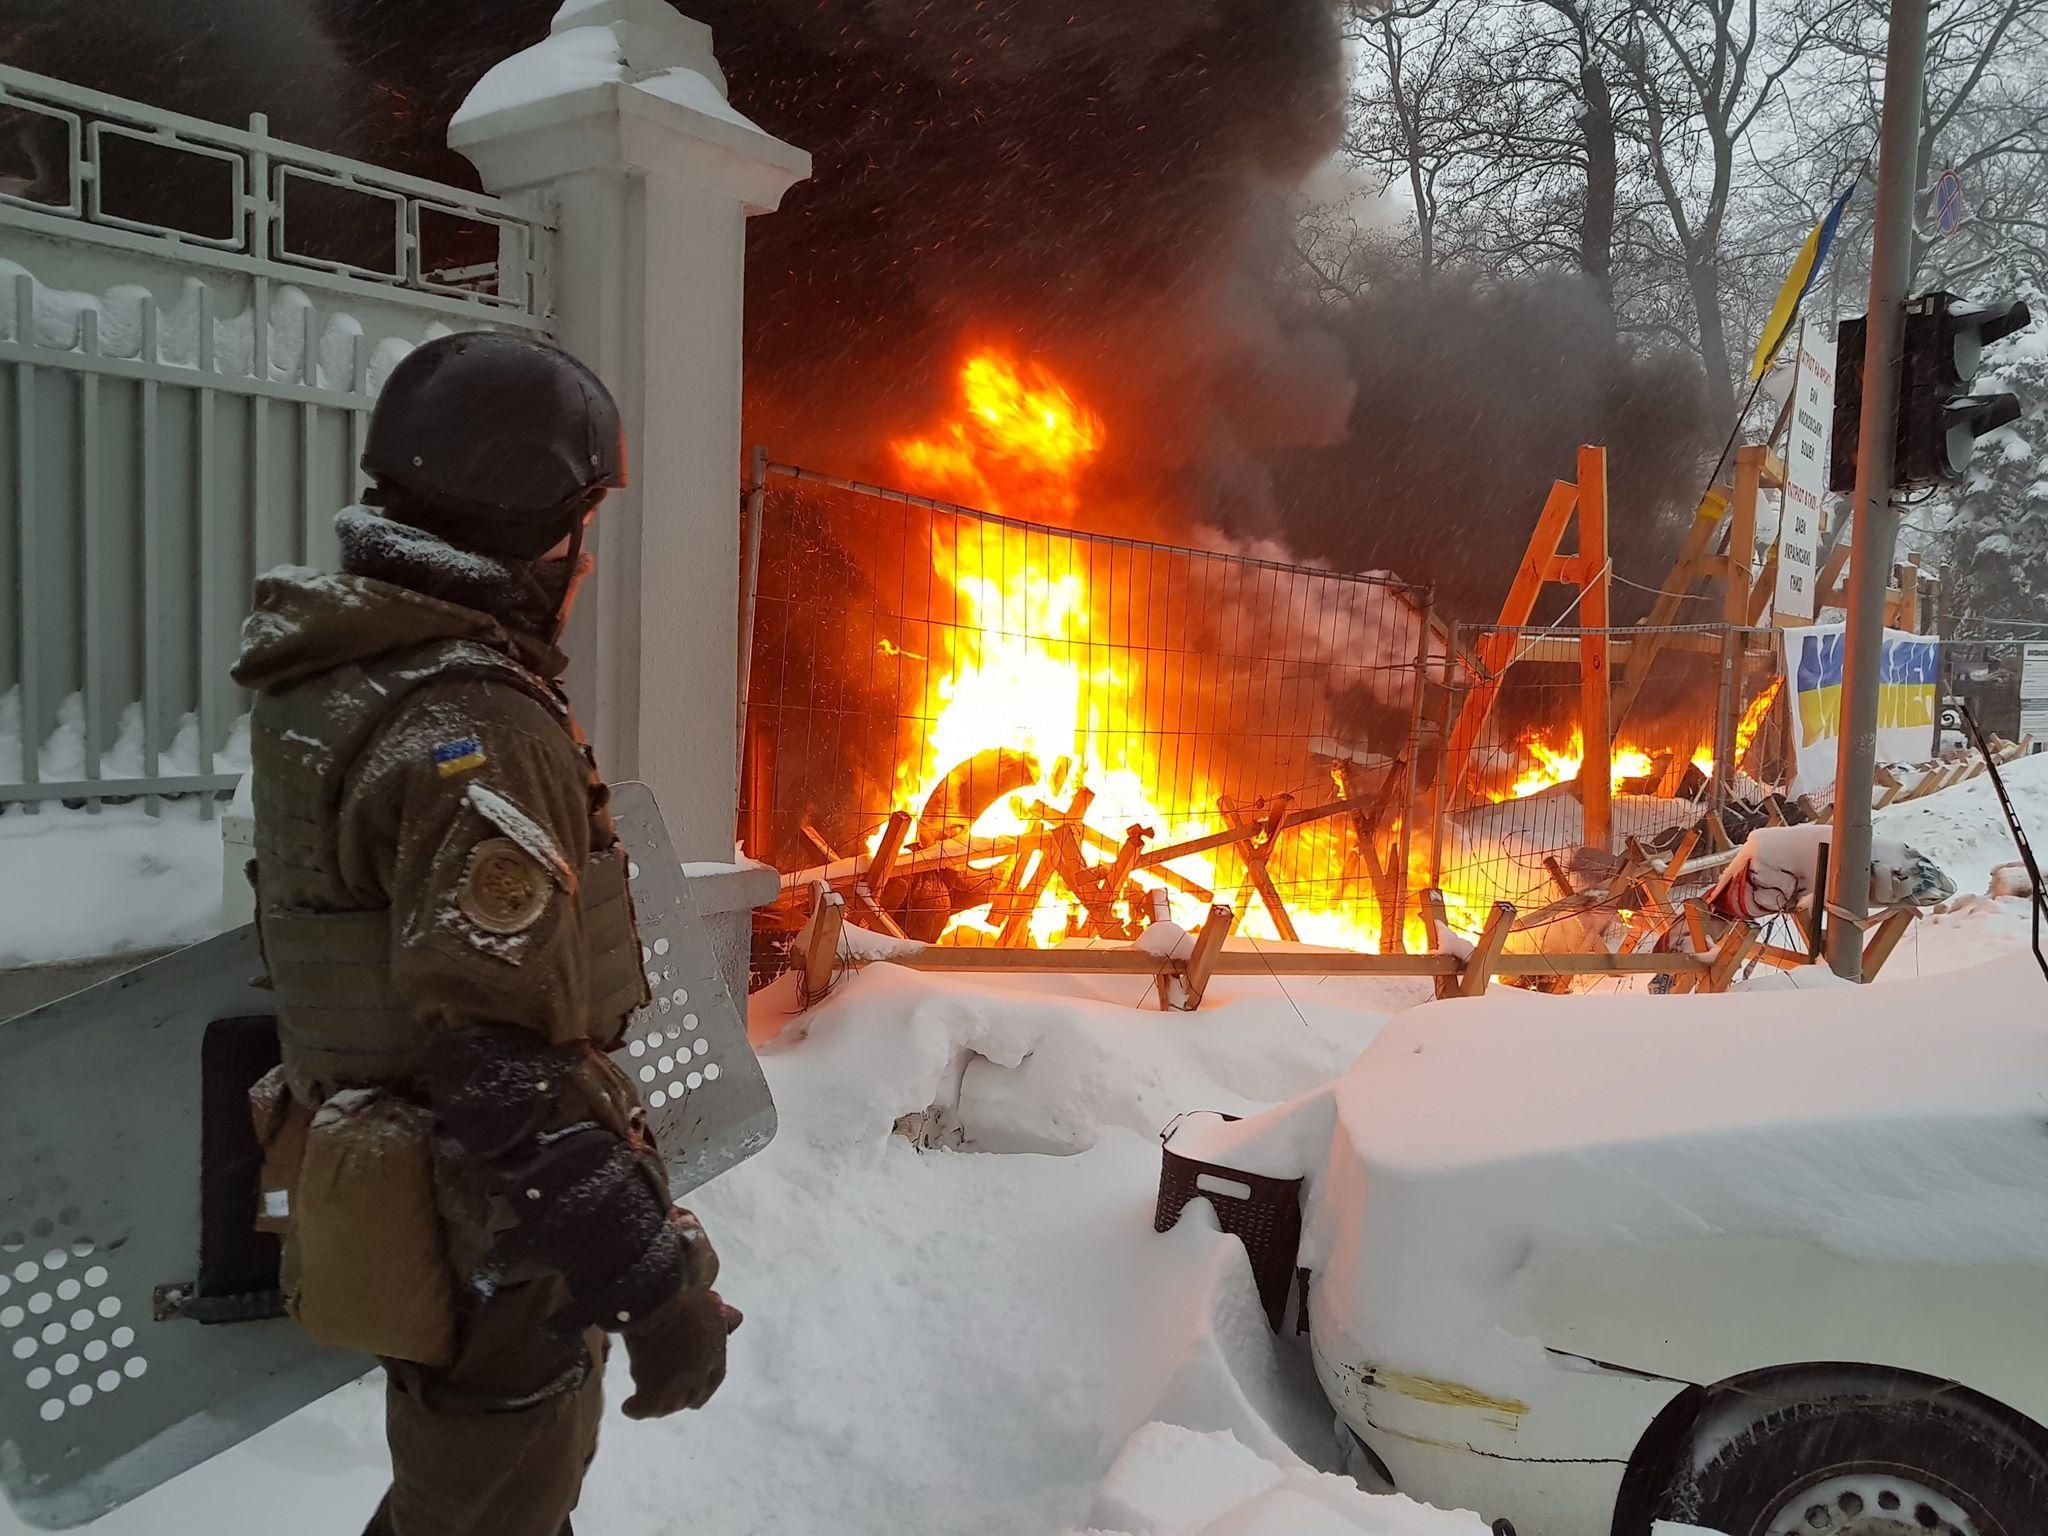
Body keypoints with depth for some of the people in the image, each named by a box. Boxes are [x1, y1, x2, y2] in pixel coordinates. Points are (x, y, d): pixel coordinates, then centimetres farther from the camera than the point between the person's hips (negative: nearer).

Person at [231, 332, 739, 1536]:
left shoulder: (336, 682, 3)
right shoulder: (477, 735, -28)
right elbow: (501, 1065, -31)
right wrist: (656, 1282, -26)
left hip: (389, 1179, 9)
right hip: (485, 1243, -9)